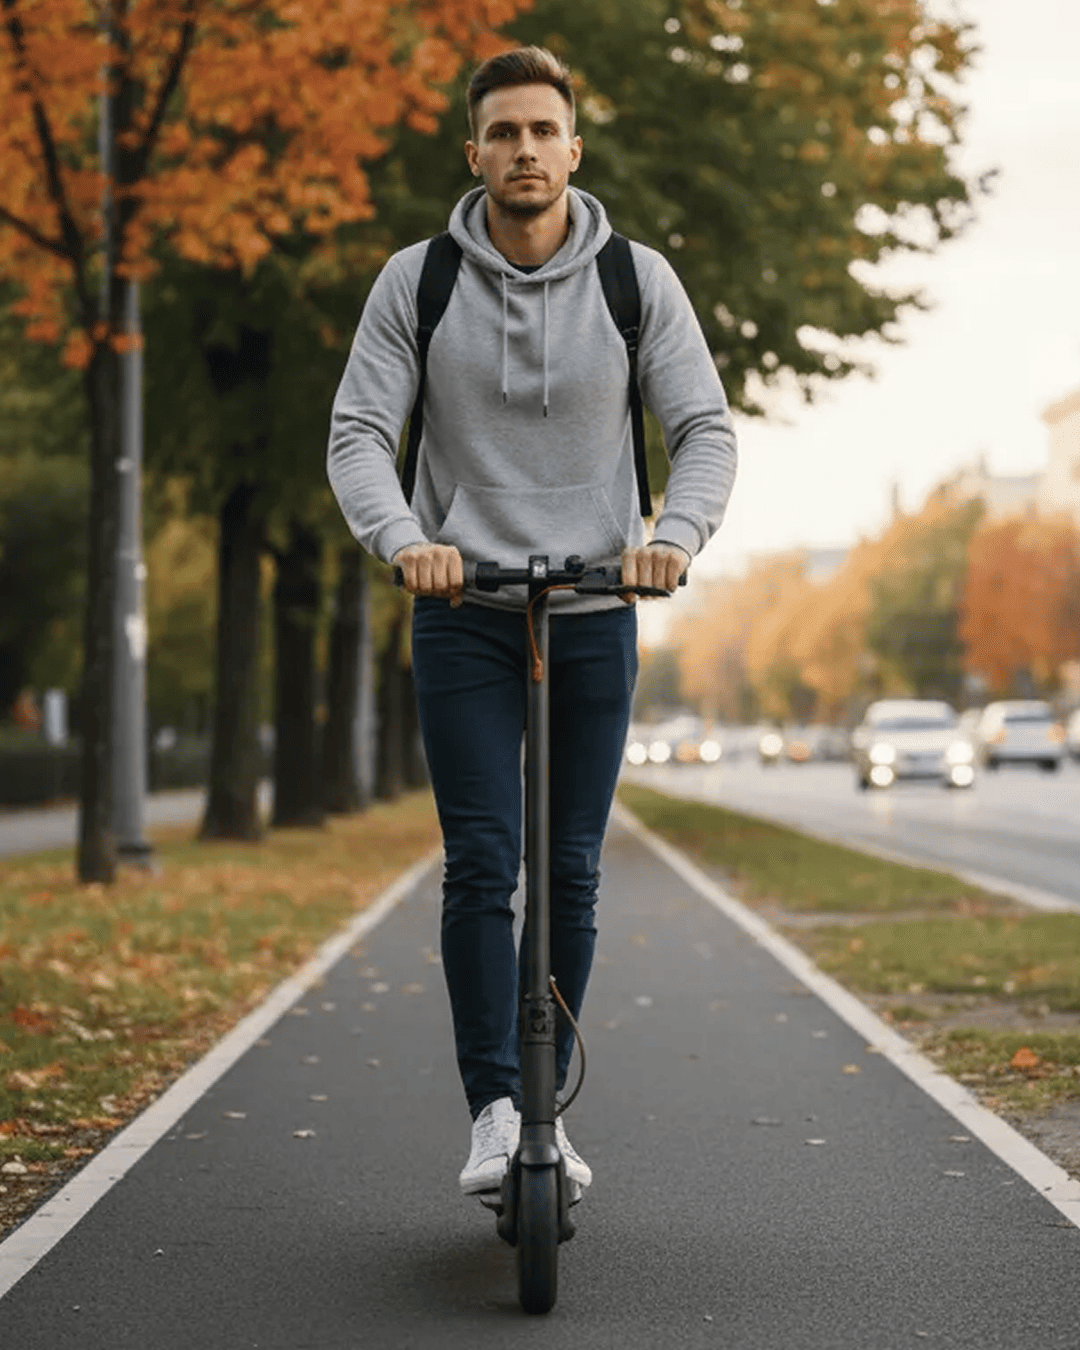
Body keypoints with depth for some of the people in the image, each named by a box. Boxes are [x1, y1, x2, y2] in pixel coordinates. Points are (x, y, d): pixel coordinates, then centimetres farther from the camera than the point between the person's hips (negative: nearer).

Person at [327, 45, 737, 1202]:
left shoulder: (638, 280, 0)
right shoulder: (416, 282, -2)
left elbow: (704, 427, -2)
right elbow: (358, 433, -6)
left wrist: (676, 532, -23)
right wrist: (403, 537, -26)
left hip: (594, 615, 1)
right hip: (464, 613, -1)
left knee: (572, 875, 5)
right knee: (481, 867, -9)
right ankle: (495, 1109, -1)